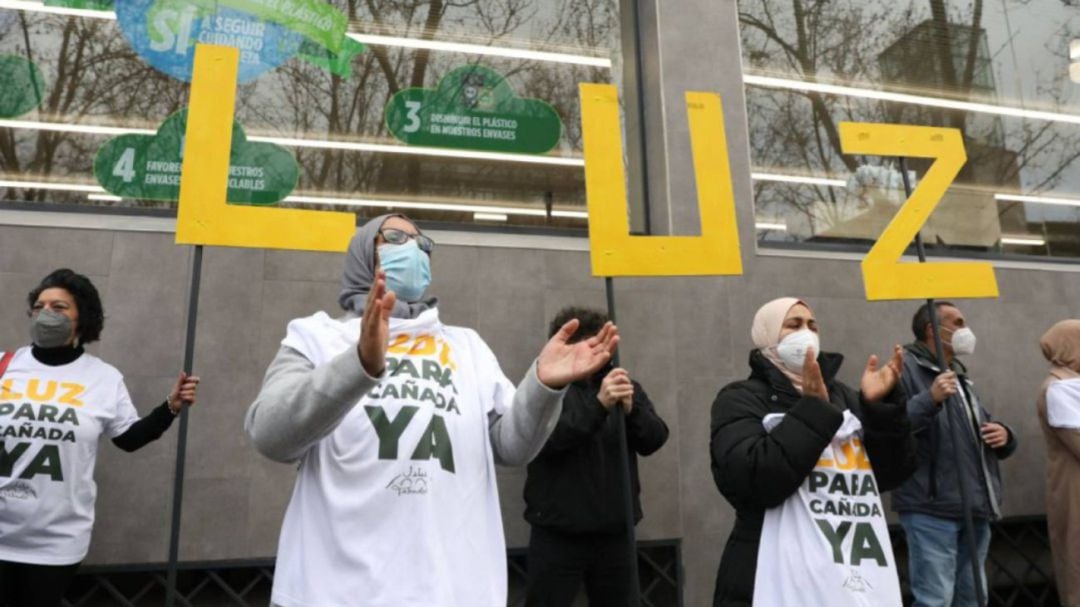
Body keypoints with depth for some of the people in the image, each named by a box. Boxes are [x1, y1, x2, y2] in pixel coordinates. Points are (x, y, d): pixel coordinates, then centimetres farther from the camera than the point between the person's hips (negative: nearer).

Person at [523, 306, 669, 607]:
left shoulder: (624, 385, 9)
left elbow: (654, 439, -1)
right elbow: (545, 439, -20)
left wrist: (632, 410, -21)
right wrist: (598, 404, -32)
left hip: (615, 533, 4)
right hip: (558, 534, -4)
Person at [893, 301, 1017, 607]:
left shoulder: (960, 376, 22)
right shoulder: (907, 367, -7)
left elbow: (985, 431, 28)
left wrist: (1004, 436, 7)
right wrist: (930, 399, -30)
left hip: (975, 509, 9)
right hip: (931, 509, -9)